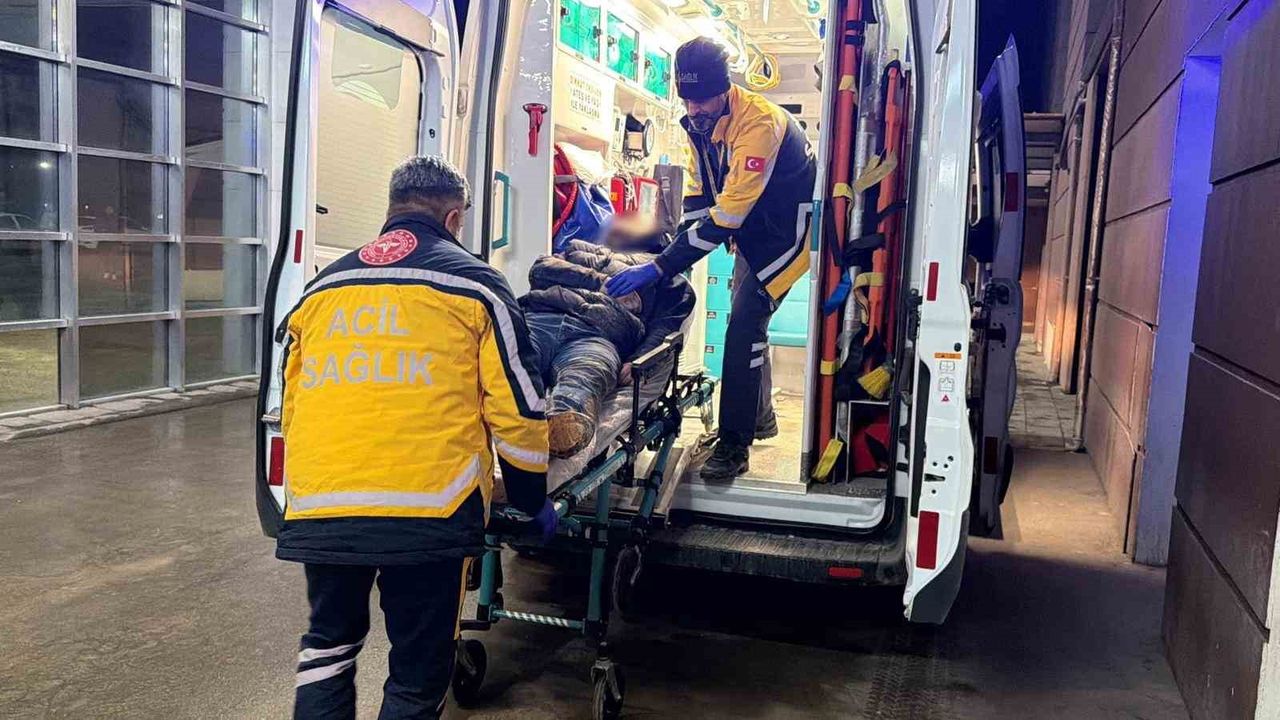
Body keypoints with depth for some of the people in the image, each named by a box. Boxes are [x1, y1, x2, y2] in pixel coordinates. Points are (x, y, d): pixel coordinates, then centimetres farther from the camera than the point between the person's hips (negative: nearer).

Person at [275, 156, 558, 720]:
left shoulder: (322, 287, 18)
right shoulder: (474, 283, 5)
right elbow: (516, 408, 2)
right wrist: (533, 500, 15)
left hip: (319, 505, 4)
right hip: (429, 507, -4)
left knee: (329, 641, 27)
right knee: (419, 670, 12)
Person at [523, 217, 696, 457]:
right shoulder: (582, 249, 45)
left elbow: (667, 325, 15)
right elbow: (540, 269, 23)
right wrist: (599, 281, 11)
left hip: (598, 336, -2)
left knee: (582, 379, -41)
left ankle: (560, 426, -73)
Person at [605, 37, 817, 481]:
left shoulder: (758, 123, -33)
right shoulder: (699, 122, -6)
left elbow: (726, 217, -37)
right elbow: (697, 200, 1)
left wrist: (660, 269, -37)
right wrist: (676, 257, -11)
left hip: (785, 232, -9)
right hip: (752, 233, 9)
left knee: (744, 326, -17)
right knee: (747, 321, 16)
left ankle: (734, 445, -10)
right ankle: (758, 417, 34)